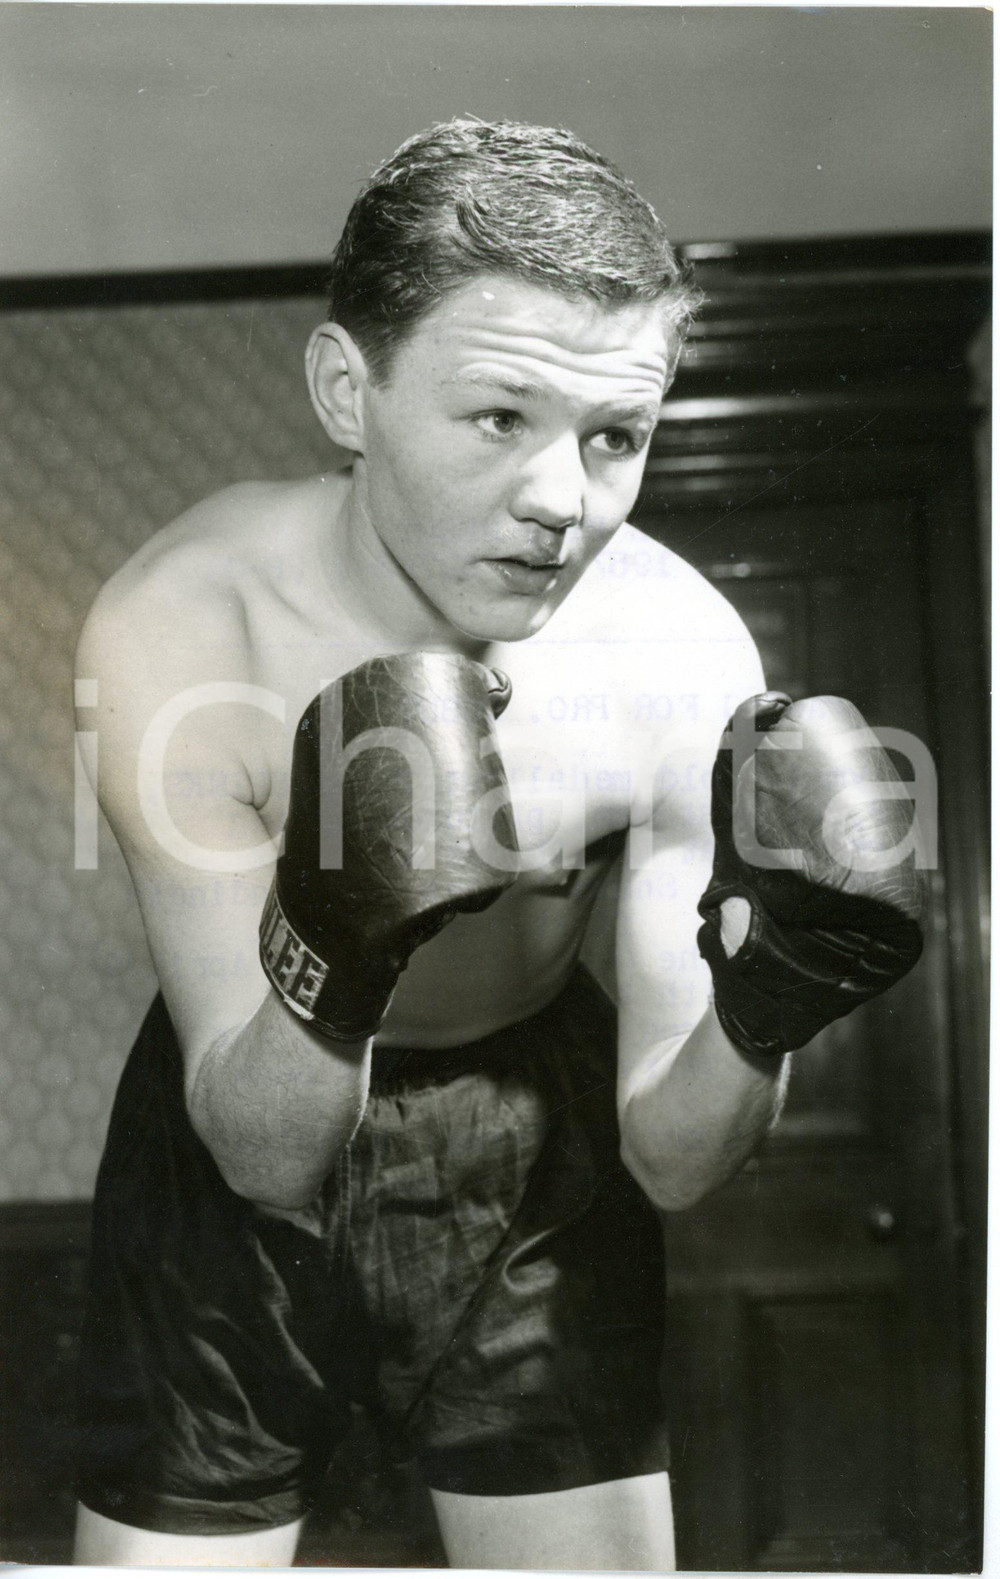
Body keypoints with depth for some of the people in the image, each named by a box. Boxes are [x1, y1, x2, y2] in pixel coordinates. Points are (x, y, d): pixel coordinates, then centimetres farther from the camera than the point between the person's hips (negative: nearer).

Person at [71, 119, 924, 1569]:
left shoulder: (685, 657, -22)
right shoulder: (179, 622, -26)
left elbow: (669, 1162, -17)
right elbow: (265, 1152, -24)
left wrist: (756, 1020, -37)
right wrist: (324, 967, -44)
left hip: (537, 1139, 2)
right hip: (240, 1149, -1)